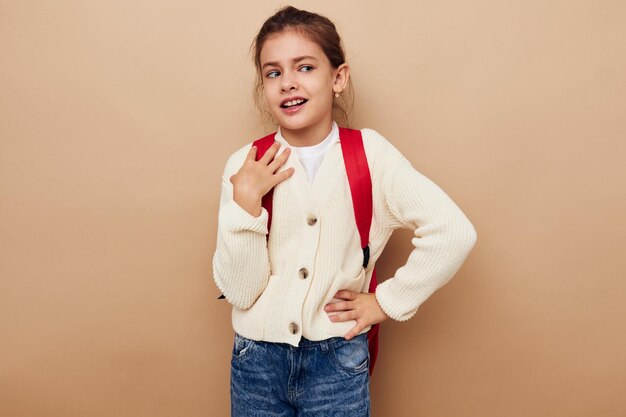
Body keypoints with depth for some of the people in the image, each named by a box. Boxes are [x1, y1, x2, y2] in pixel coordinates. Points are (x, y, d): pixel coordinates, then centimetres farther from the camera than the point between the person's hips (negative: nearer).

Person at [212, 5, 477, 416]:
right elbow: (240, 292, -10)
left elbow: (455, 232, -15)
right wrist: (245, 201, -20)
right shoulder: (246, 165, -7)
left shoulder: (369, 153, -9)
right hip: (258, 357, 1)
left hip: (338, 358, -1)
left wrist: (387, 302, -11)